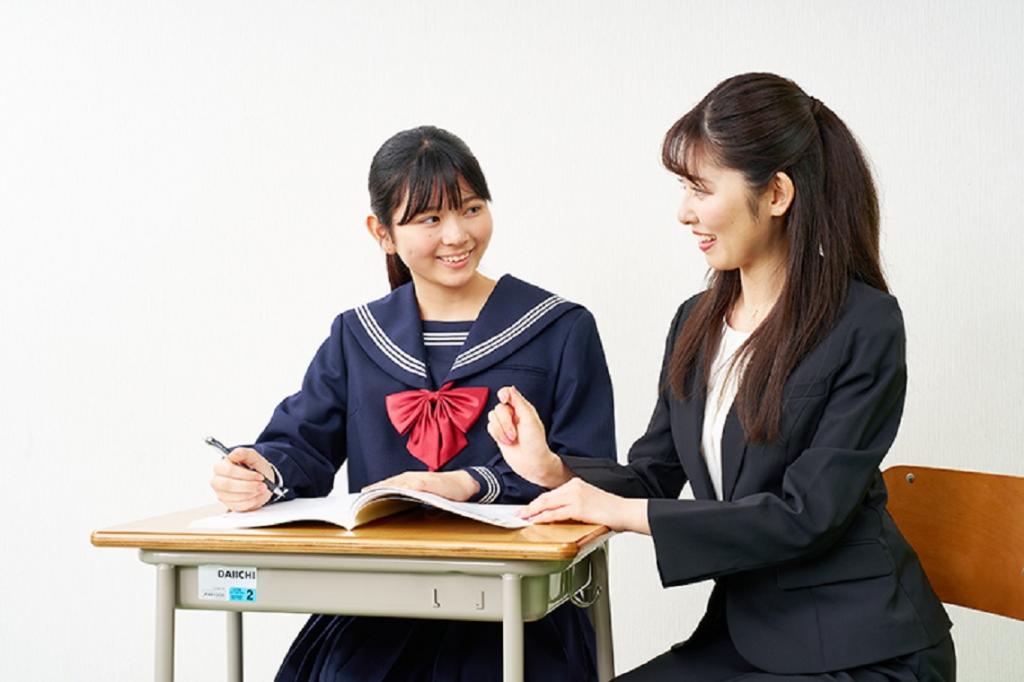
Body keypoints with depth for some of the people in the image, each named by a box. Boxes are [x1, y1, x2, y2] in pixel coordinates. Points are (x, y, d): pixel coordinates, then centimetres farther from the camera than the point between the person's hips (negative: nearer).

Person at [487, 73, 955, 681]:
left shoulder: (866, 326, -14)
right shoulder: (696, 324, 7)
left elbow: (808, 512, -18)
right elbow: (654, 476, 10)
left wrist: (625, 511, -20)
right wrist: (552, 468, -10)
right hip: (743, 633, 6)